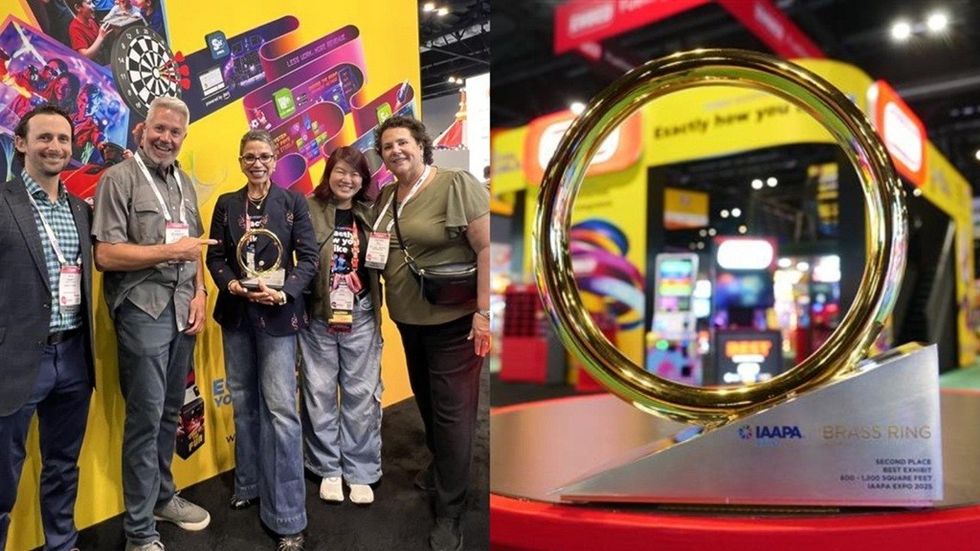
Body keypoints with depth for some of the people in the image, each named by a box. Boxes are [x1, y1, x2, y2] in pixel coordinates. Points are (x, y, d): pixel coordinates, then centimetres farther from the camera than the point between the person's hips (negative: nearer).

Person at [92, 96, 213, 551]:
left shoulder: (185, 183, 14)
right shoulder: (119, 178, -7)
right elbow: (105, 255, -13)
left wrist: (199, 293, 4)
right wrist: (170, 251, -16)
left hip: (183, 309, 6)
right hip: (143, 311, -6)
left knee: (170, 411, 16)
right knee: (146, 417, -2)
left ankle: (163, 496, 33)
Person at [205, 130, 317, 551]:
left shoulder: (293, 201, 0)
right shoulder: (226, 204, 9)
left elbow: (308, 258, -4)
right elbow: (215, 257, 6)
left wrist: (283, 293, -19)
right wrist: (231, 284, -14)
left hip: (278, 315, -4)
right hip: (235, 313, 4)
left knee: (280, 407, -7)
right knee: (243, 401, 14)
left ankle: (288, 517, 0)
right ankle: (248, 484, 33)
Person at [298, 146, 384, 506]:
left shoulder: (370, 215, 8)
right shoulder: (309, 209, -3)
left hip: (360, 316, 2)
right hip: (318, 316, -2)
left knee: (362, 393, 6)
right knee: (319, 393, 8)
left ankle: (360, 472, 20)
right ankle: (328, 469, 24)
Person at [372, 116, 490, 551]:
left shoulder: (456, 184, -14)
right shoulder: (386, 195, 8)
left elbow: (487, 247, -18)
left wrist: (483, 312, -21)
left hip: (453, 319, -7)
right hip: (409, 318, 7)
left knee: (451, 410, 0)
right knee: (425, 399, 21)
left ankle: (449, 511, 13)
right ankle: (441, 464, 45)